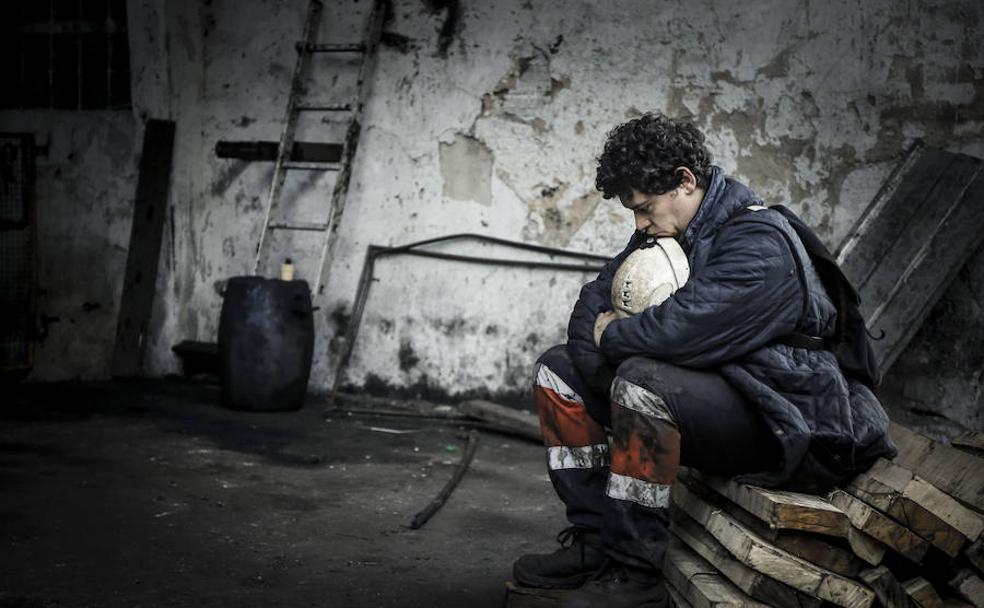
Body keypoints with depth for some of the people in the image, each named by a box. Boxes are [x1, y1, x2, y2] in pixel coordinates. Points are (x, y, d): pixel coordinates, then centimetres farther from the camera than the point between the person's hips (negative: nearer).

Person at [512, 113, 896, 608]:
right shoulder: (664, 231, 8)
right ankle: (593, 543, 3)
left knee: (643, 382, -35)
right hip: (711, 391, 10)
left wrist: (611, 335, -14)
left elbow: (681, 329, -33)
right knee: (558, 371, 6)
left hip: (781, 429, -9)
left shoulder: (758, 244, -21)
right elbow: (594, 301, 7)